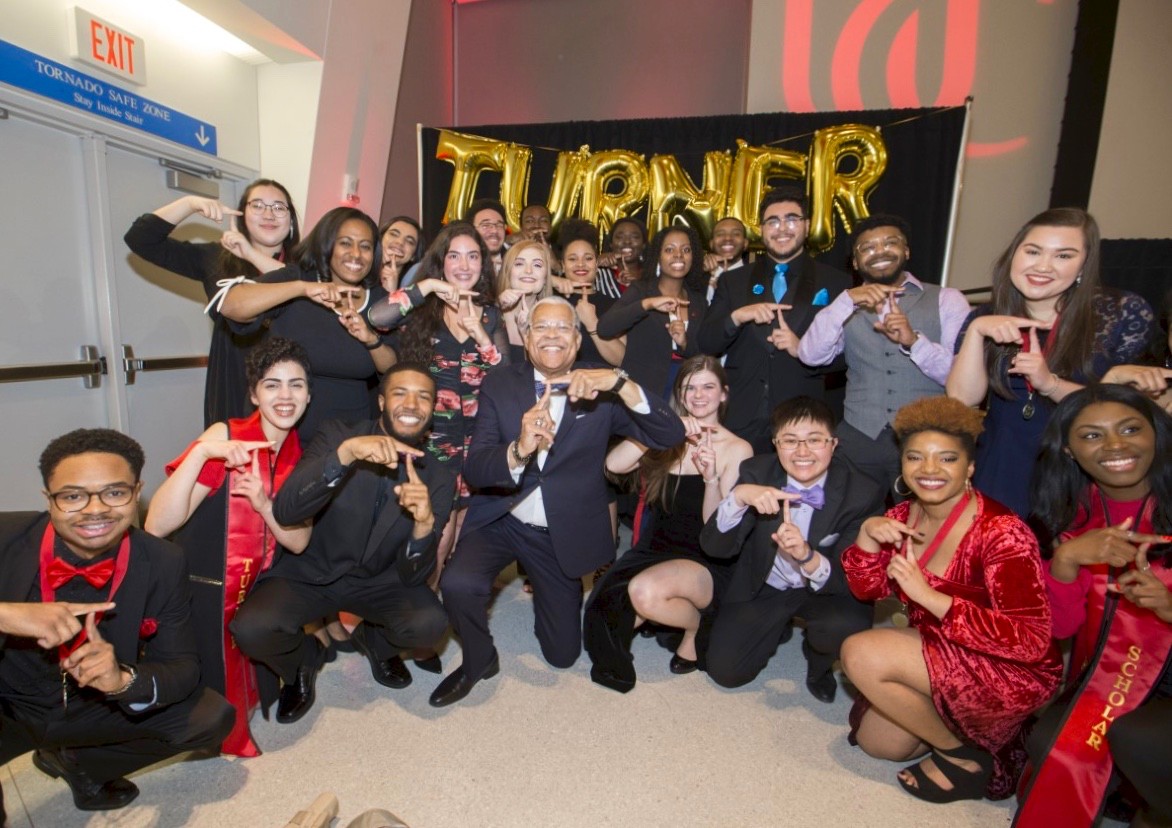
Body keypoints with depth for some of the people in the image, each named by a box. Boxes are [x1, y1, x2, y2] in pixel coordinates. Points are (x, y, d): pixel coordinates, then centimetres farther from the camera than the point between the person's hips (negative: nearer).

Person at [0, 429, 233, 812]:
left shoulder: (163, 564, -16)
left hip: (98, 707, 3)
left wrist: (124, 679, -33)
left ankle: (74, 762, 14)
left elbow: (182, 666, -12)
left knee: (213, 717, -9)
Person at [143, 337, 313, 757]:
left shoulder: (301, 456, -1)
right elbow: (157, 525, -28)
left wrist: (264, 505, -24)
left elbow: (298, 541, -5)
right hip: (201, 593, -5)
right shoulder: (225, 437, -19)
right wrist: (201, 452, -39)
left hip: (253, 590, 5)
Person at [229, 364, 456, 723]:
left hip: (380, 582, 1)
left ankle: (375, 640, 13)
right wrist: (345, 453, -41)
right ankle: (302, 659, 11)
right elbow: (285, 511, -26)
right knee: (250, 629, -26)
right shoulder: (337, 436, -12)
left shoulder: (438, 478, -9)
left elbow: (412, 577, -12)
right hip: (310, 573, 0)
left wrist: (424, 524, -34)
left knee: (430, 624, -25)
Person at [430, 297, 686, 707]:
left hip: (562, 535, 0)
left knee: (562, 653, 11)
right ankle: (479, 659, 6)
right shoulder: (499, 385, -6)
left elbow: (671, 434, -21)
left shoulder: (602, 391, -9)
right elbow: (474, 469, -16)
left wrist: (620, 382, -37)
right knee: (458, 583, -29)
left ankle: (544, 589, 43)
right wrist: (518, 450, -38)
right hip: (501, 521, 0)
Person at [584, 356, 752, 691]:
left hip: (706, 563, -2)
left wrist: (711, 478, -25)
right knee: (604, 607, -23)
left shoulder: (737, 449, -3)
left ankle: (699, 626, -1)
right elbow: (614, 464, -12)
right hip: (654, 549, 3)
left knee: (644, 591, -32)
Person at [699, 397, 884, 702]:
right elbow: (714, 547, -21)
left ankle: (818, 660, 6)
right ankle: (777, 627, 22)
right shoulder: (756, 472, -18)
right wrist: (739, 496, -40)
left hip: (824, 591, -1)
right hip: (762, 587, 1)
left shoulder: (864, 494, -22)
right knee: (724, 671, -9)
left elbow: (852, 580, -22)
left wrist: (807, 556, -44)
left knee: (846, 628, -32)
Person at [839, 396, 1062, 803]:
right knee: (876, 741, 4)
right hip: (938, 655, 7)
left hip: (1013, 674, -7)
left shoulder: (1001, 533, -25)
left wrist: (928, 595, -32)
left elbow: (1031, 641, -27)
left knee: (861, 653, -23)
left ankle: (964, 755, -1)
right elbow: (869, 589, -1)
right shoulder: (904, 516, -4)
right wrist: (867, 533, -19)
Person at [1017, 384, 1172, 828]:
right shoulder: (1073, 516, -2)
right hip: (1111, 679, 1)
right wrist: (1066, 558, -23)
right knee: (1052, 746, -24)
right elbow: (1060, 627, -6)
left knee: (1135, 737, -26)